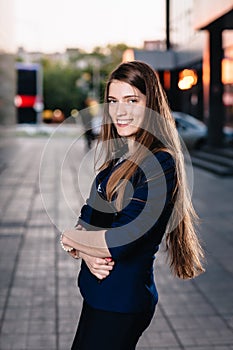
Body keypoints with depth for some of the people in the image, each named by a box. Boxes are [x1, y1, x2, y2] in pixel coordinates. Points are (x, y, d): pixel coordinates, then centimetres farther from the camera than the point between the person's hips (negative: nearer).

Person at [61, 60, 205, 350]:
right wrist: (85, 252, -14)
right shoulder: (118, 159, 9)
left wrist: (70, 239, -8)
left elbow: (120, 241, -25)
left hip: (122, 301, -8)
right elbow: (86, 218, 7)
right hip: (97, 294, 8)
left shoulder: (160, 163, -19)